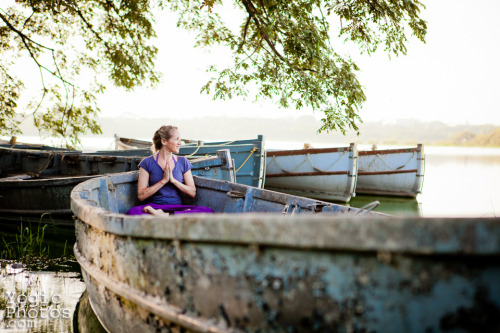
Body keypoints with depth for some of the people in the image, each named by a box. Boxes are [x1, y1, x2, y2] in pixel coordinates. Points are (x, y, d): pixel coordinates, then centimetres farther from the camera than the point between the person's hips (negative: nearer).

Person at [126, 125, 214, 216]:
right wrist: (164, 180, -10)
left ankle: (163, 215, -30)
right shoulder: (147, 163, 4)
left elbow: (192, 192, 7)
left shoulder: (183, 162, 12)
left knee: (208, 211, -29)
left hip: (177, 207, 2)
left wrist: (173, 180, -7)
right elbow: (141, 195, -4)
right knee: (132, 212, -37)